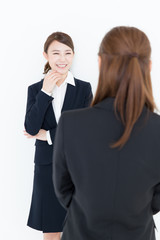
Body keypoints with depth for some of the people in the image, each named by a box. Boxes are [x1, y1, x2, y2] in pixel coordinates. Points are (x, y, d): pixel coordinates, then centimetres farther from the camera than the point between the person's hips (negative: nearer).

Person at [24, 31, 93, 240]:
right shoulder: (35, 89, 2)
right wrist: (45, 92, -14)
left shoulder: (84, 89, -2)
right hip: (47, 168, 2)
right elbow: (31, 129, -10)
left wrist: (48, 135, -9)